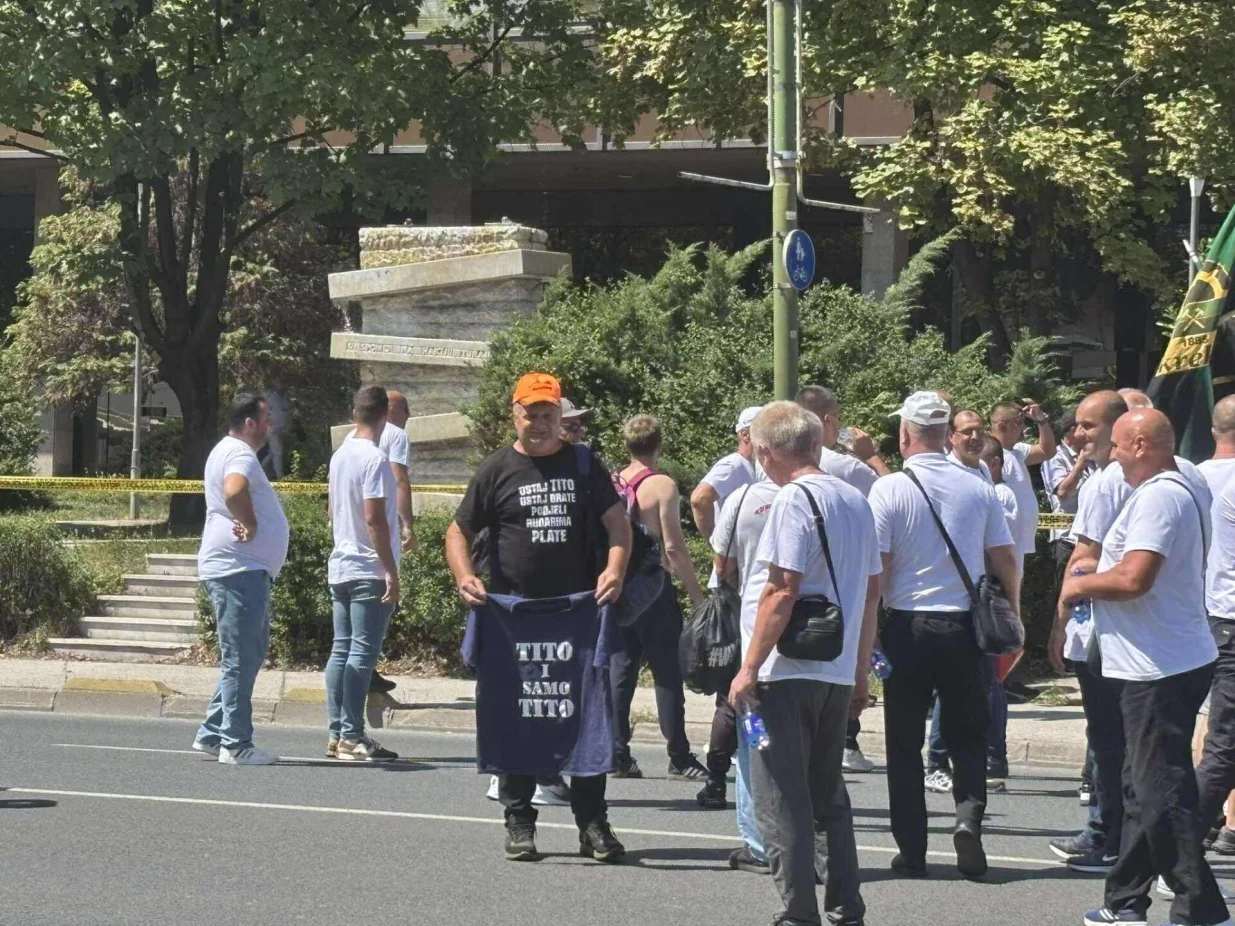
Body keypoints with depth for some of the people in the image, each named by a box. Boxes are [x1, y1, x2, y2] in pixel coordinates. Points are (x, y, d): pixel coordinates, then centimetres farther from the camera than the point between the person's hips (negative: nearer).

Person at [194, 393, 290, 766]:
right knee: (240, 660, -8)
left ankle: (213, 733, 21)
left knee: (248, 655, 17)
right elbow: (234, 491, -36)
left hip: (246, 571, 11)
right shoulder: (240, 454, -15)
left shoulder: (228, 451, 20)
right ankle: (235, 745, -5)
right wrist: (250, 525, -21)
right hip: (239, 570, -11)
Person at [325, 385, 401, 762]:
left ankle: (337, 733, 12)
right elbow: (374, 519, -19)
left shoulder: (339, 456, 11)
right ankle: (352, 737, -8)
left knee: (341, 650, 10)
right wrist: (391, 572, -17)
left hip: (340, 568, 8)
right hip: (370, 571, -8)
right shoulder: (375, 459, -15)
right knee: (362, 653, -7)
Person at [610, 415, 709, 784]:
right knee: (668, 673, -1)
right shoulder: (662, 486, -10)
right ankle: (679, 759, -1)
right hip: (653, 587, -5)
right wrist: (697, 595, -9)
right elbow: (673, 547, -14)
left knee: (620, 670, 9)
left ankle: (618, 753, 6)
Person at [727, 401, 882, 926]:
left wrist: (749, 668, -14)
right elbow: (872, 591, 16)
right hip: (838, 674, 8)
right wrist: (861, 674, 22)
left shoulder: (793, 500, -12)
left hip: (787, 672, -8)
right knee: (828, 797, 16)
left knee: (780, 800, -2)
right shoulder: (855, 501, 12)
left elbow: (781, 591, -18)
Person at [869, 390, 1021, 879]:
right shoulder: (979, 491, 1)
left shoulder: (889, 489, -8)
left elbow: (875, 566, -11)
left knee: (905, 743, 7)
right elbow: (1006, 562, 4)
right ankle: (969, 816, -10)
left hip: (907, 625, -2)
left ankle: (911, 851, 7)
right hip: (965, 627, 2)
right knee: (968, 735, 14)